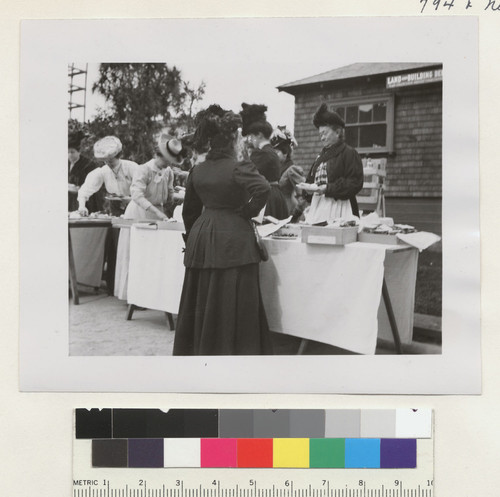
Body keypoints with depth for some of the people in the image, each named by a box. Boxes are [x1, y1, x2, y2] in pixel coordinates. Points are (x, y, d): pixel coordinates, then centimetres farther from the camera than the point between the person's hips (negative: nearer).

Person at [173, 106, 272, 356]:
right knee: (231, 305, 1)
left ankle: (195, 350, 26)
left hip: (201, 239, 6)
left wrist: (192, 239, 26)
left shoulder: (197, 170, 8)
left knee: (201, 304, 14)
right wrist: (247, 212, -11)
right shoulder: (239, 167, -10)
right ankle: (230, 349, 7)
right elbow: (263, 189, -28)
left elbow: (189, 211, 15)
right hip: (233, 241, -6)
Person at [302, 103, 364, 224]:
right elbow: (311, 179, 22)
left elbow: (355, 183, -11)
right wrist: (309, 187, -2)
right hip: (318, 207, 6)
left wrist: (327, 189, -17)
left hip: (338, 209, -6)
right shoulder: (321, 155, 20)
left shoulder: (348, 153, -2)